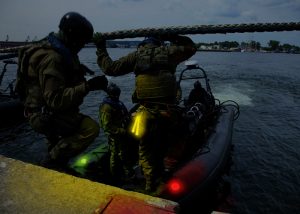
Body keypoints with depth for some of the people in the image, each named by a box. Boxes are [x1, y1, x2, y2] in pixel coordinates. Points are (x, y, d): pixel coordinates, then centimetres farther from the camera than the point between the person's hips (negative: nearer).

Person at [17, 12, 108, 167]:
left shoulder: (59, 51, 7)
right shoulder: (52, 58, -26)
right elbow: (56, 100, -33)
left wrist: (78, 69, 12)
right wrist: (87, 86, -36)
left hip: (50, 110, 11)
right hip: (45, 115, -10)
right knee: (90, 128, -25)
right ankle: (53, 162, -11)